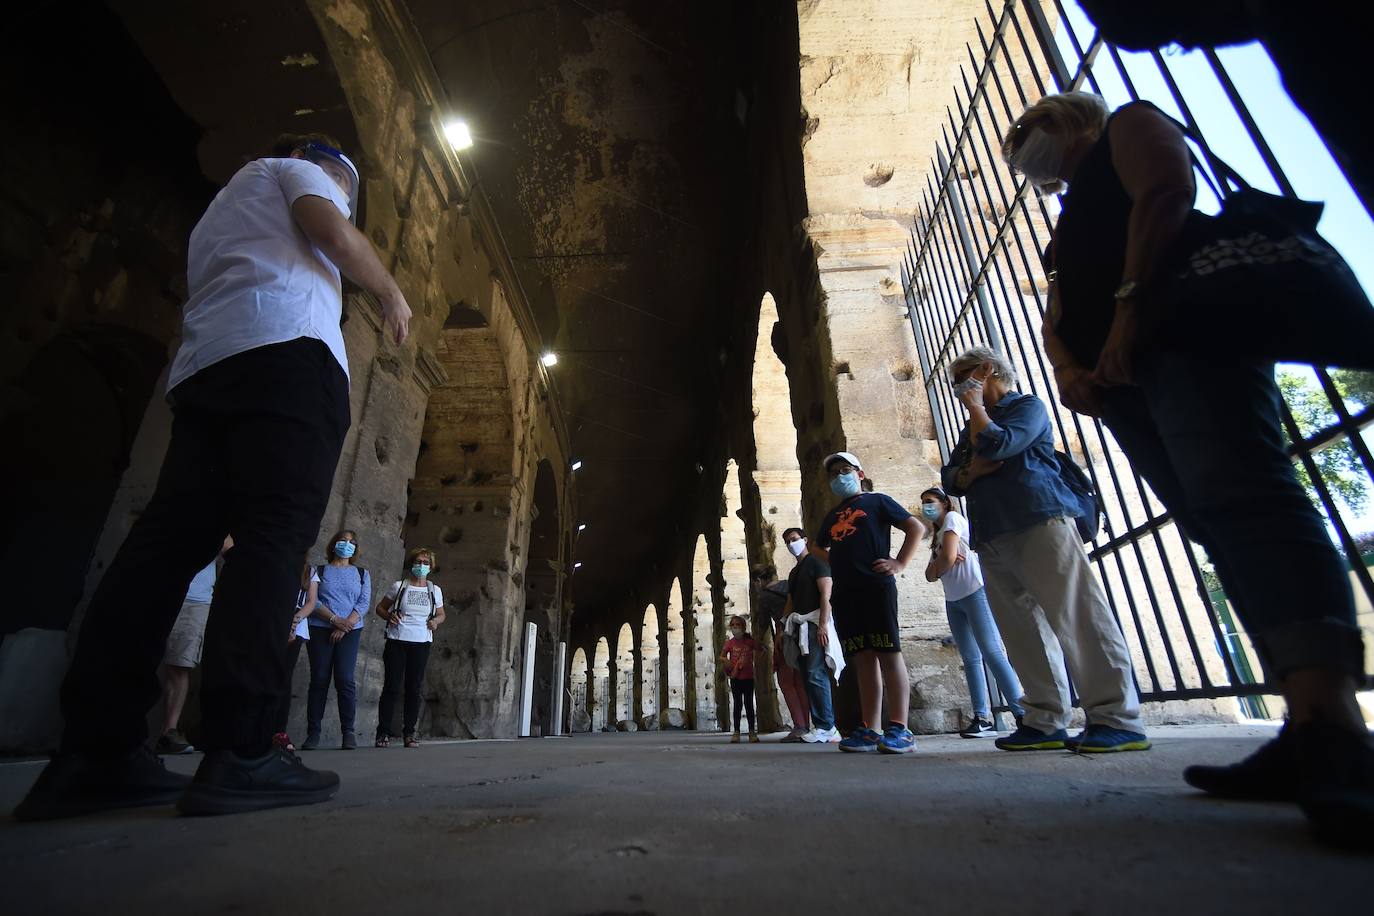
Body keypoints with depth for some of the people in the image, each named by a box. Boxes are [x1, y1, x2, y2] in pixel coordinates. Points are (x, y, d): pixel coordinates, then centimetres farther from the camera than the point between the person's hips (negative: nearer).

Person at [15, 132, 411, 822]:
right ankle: (239, 753, -28)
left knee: (169, 540, -4)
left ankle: (94, 752, -9)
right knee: (274, 535, -20)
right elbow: (334, 234, -1)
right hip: (287, 350, -8)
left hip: (200, 368, 8)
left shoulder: (221, 209, 42)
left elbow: (204, 299, 31)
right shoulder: (292, 169, 21)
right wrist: (391, 295, 10)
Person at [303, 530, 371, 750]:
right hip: (320, 629, 0)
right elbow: (312, 600, -3)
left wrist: (345, 625, -10)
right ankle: (313, 733, 6)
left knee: (345, 679, -8)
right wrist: (335, 620, -14)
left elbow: (364, 603, 3)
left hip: (350, 631, 0)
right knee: (319, 680, -1)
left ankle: (348, 732, -3)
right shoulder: (319, 571, 10)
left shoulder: (362, 573, 13)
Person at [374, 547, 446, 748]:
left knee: (414, 688, 4)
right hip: (397, 641, -2)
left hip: (421, 643, 2)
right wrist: (389, 616, -9)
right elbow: (380, 607, 11)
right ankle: (383, 733, 8)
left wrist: (436, 621, -3)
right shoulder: (399, 586, 3)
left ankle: (409, 733, 12)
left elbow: (441, 614, 20)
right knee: (391, 687, -2)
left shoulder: (435, 590, 10)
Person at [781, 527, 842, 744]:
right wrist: (784, 628, 14)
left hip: (815, 624, -8)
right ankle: (819, 726, 8)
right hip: (799, 627, 8)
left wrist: (823, 624, -20)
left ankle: (826, 728, -12)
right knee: (808, 677, 5)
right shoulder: (793, 572, 25)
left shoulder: (816, 563, 1)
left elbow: (826, 595, -10)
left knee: (816, 675, -15)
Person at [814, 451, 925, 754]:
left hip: (876, 587, -5)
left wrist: (900, 563, -6)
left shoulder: (877, 501, 10)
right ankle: (869, 730, 4)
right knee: (863, 661, 4)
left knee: (889, 655, -7)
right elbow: (817, 548, 38)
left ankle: (899, 729, -7)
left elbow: (916, 527, 4)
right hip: (844, 593, 6)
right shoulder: (832, 516, 24)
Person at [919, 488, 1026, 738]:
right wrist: (941, 565, -7)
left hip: (975, 592, -9)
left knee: (992, 653, -15)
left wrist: (937, 567, 5)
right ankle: (982, 718, 4)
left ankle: (1023, 714, -14)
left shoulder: (952, 518, -1)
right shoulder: (937, 535, 23)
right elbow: (930, 574, 12)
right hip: (953, 600, 9)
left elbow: (948, 558, -15)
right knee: (971, 659, 4)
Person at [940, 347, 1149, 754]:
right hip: (993, 538, 7)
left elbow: (995, 445, -13)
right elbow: (951, 480, 18)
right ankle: (1046, 721, 5)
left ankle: (1117, 718, -7)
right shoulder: (971, 429, 27)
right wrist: (972, 470, -4)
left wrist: (974, 406, 3)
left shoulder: (1027, 407, 7)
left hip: (1041, 523, -7)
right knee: (1023, 632, 3)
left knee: (1077, 617, -10)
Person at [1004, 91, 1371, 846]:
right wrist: (1065, 367, 2)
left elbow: (1166, 192, -3)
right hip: (1120, 379, 7)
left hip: (1183, 328, -7)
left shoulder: (1129, 125, 19)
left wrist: (1128, 306, -15)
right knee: (1217, 523, -6)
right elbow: (1058, 314, 24)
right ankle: (1310, 730, -9)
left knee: (1238, 497, -24)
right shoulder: (1071, 218, 38)